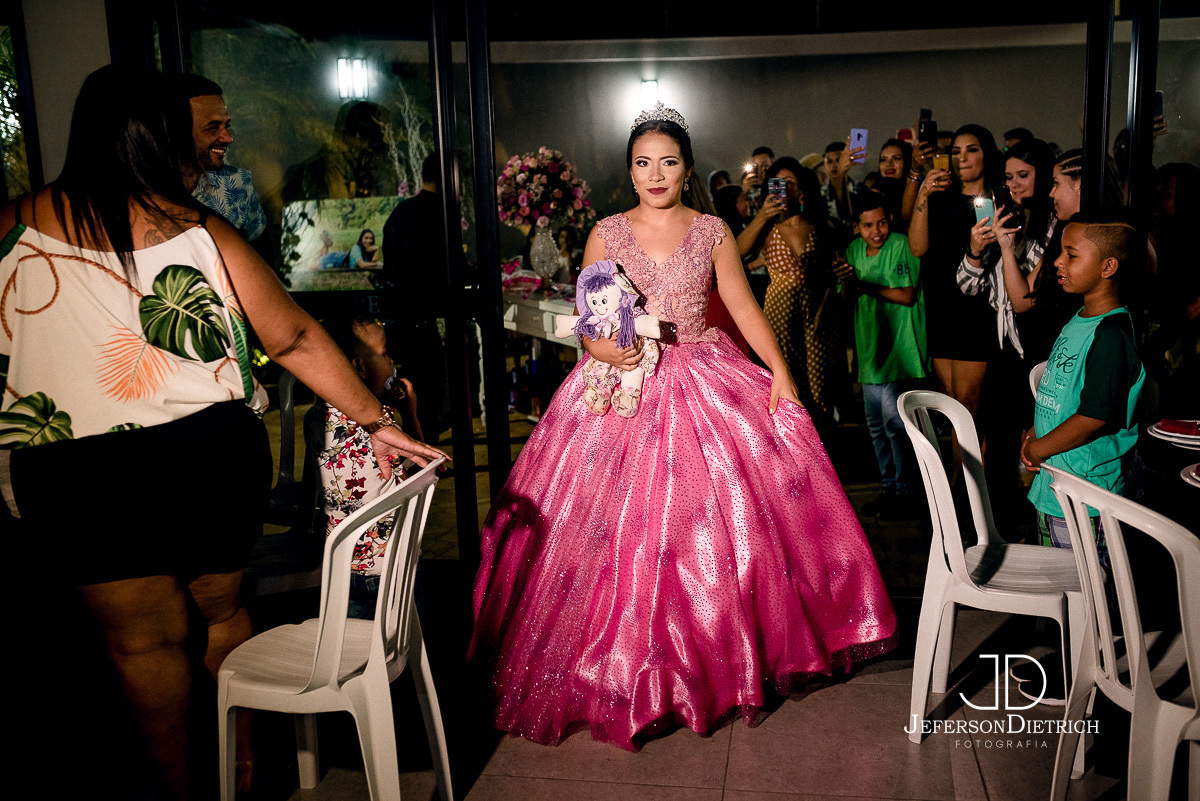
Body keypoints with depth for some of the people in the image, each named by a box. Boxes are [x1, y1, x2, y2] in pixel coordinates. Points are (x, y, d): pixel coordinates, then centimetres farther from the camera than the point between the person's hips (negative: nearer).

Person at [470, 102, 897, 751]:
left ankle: (726, 658, 15)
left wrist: (780, 373, -8)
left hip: (704, 380, 1)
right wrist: (604, 349, -17)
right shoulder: (607, 234, 5)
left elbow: (745, 308, 3)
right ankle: (629, 670, 12)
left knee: (716, 519, -3)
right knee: (623, 528, -4)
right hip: (625, 384, -1)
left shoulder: (712, 232, 7)